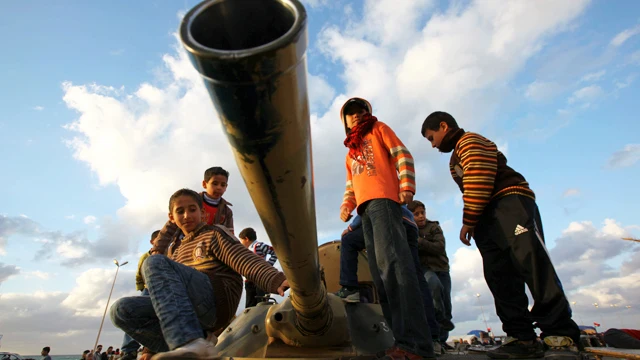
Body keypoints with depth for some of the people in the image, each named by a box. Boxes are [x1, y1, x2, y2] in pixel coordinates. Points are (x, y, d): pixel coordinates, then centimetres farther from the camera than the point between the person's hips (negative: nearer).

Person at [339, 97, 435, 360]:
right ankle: (404, 337, 0)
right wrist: (346, 206, 8)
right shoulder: (350, 152, 34)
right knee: (380, 271, -1)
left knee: (391, 262, -23)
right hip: (365, 209, 7)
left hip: (382, 199, -7)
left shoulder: (379, 129, 19)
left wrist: (407, 187, -11)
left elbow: (402, 156, 5)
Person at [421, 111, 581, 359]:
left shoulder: (469, 141, 0)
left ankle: (561, 336, -17)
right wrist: (474, 225, 12)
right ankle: (523, 338, -1)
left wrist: (467, 222, -12)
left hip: (510, 201, -9)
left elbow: (478, 183, -14)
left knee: (531, 261, -20)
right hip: (488, 217, 10)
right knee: (500, 276, -1)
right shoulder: (456, 158, 29)